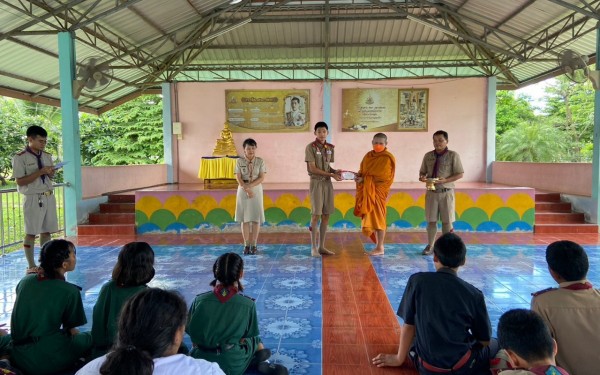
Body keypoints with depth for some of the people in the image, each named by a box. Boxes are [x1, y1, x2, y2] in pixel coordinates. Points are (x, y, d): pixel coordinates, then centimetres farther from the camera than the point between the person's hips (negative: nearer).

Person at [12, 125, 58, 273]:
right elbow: (20, 181, -13)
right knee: (31, 233, 1)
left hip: (49, 197, 6)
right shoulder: (20, 158, -9)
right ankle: (31, 265, 11)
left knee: (46, 231, 11)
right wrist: (40, 172, -19)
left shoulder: (47, 156, 10)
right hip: (33, 199, -6)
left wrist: (50, 172, -5)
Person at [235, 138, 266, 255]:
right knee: (244, 218, 2)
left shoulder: (260, 161, 0)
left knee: (256, 218, 1)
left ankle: (253, 244, 8)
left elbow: (261, 178, -6)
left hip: (256, 190, 0)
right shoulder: (240, 161, -1)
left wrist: (250, 185, -18)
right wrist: (247, 190, -16)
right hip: (243, 191, 0)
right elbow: (238, 178, -6)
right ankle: (246, 244, 9)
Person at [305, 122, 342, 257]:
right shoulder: (310, 147, -8)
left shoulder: (330, 148, 10)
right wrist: (332, 175, -16)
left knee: (326, 215, 6)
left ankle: (321, 246, 15)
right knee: (316, 215, -5)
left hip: (328, 183, 6)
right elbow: (313, 169, -13)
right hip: (316, 182, -6)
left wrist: (335, 171, -5)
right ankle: (314, 247, 4)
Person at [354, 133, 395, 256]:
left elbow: (382, 177, -15)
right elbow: (363, 171, 16)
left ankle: (380, 248, 2)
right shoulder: (368, 156, 12)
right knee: (370, 217, 9)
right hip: (366, 191, 6)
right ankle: (377, 244, 20)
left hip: (378, 191, -6)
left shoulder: (387, 158, -8)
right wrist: (359, 175, -8)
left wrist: (364, 179, -14)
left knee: (377, 218, -4)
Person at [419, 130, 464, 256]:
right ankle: (430, 245, 18)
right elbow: (422, 171, 12)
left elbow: (460, 174, -7)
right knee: (431, 220, 7)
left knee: (447, 221, 6)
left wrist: (445, 180, -20)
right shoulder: (428, 156, 4)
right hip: (431, 192, 3)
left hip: (446, 192, -2)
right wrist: (422, 177, -12)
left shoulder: (453, 155, -6)